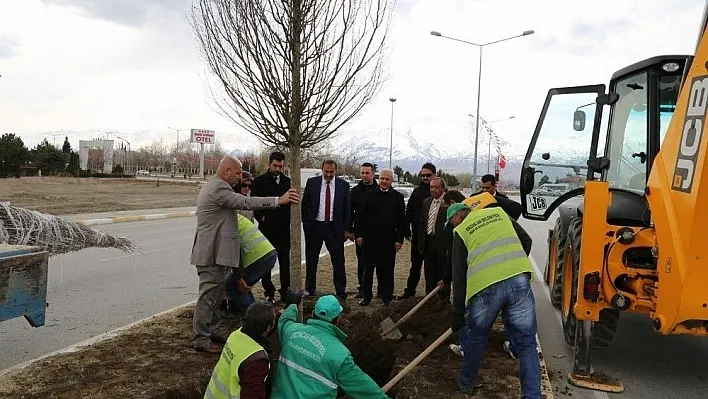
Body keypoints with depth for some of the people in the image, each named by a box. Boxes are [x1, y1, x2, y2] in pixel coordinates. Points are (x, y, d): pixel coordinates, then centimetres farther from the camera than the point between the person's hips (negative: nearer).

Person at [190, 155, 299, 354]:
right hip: (212, 253, -11)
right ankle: (201, 340, 5)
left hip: (212, 251, 11)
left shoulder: (213, 186, 18)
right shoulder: (219, 188, -17)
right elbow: (245, 202, -23)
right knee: (208, 297, -3)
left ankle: (210, 332, 26)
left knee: (215, 295, 17)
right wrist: (279, 200, -23)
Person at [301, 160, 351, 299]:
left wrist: (346, 229, 1)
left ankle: (341, 290, 15)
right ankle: (310, 289, 26)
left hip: (335, 227, -1)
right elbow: (304, 204, 6)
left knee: (338, 260, 3)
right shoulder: (312, 182, -1)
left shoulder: (343, 185, -1)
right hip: (314, 226, 1)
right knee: (311, 260, 11)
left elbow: (347, 208, 3)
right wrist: (305, 223, 1)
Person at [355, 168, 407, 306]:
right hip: (370, 239, 1)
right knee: (368, 268, 8)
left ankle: (387, 297, 17)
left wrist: (399, 239, -3)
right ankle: (366, 295, 19)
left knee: (387, 269, 6)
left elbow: (401, 221, 2)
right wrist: (359, 234, 2)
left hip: (388, 241, -1)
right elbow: (361, 216, 7)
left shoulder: (398, 197, 2)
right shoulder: (369, 195, 5)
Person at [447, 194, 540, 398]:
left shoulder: (461, 232, 14)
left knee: (477, 338, 21)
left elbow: (459, 276, 11)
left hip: (486, 286, -1)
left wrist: (458, 313, 14)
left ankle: (467, 382, 39)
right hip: (519, 280, 2)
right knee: (526, 344, 7)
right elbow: (526, 240, 23)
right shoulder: (498, 213, 23)